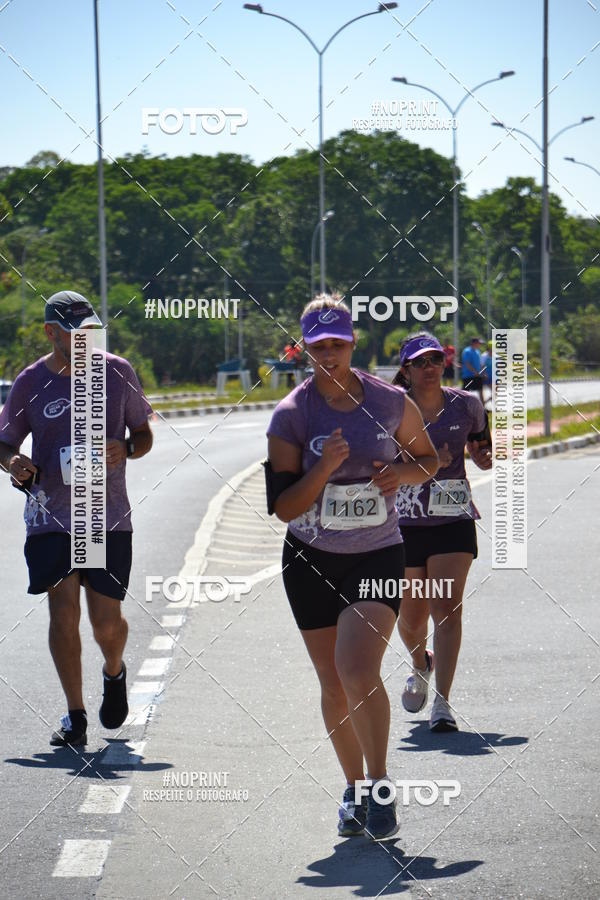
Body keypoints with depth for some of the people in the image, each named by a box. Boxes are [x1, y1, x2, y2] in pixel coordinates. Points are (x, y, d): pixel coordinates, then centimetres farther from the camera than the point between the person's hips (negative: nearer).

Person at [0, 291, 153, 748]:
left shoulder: (117, 372, 2)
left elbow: (143, 433, 10)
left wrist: (126, 450, -12)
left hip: (109, 516, 0)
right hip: (50, 517, 0)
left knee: (106, 618, 0)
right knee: (63, 611, -7)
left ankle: (114, 672, 34)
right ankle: (75, 716, 4)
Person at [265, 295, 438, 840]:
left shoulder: (391, 401, -4)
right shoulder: (290, 415, -7)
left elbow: (429, 458, 13)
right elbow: (283, 507, -9)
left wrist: (404, 472, -9)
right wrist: (324, 468, -26)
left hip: (377, 555, -1)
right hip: (311, 560, 1)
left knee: (358, 671, -22)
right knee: (334, 686, 9)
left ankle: (381, 786, -9)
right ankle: (354, 789, 28)